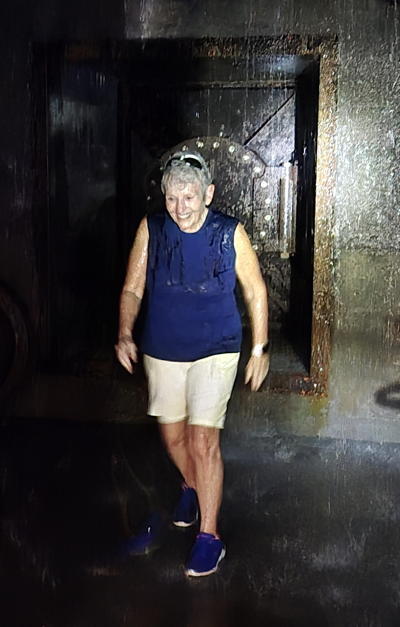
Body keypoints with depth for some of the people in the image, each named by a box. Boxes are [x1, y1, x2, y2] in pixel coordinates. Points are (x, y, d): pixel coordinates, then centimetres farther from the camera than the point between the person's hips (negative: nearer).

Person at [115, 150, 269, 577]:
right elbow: (132, 289, -2)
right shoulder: (150, 229, -7)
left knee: (203, 441, -9)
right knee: (172, 434, 16)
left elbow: (255, 291, -1)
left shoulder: (230, 234, -11)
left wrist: (259, 349, 0)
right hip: (162, 351, 3)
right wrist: (125, 334, -18)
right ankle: (191, 486, 48)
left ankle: (209, 536, 6)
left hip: (215, 352, -3)